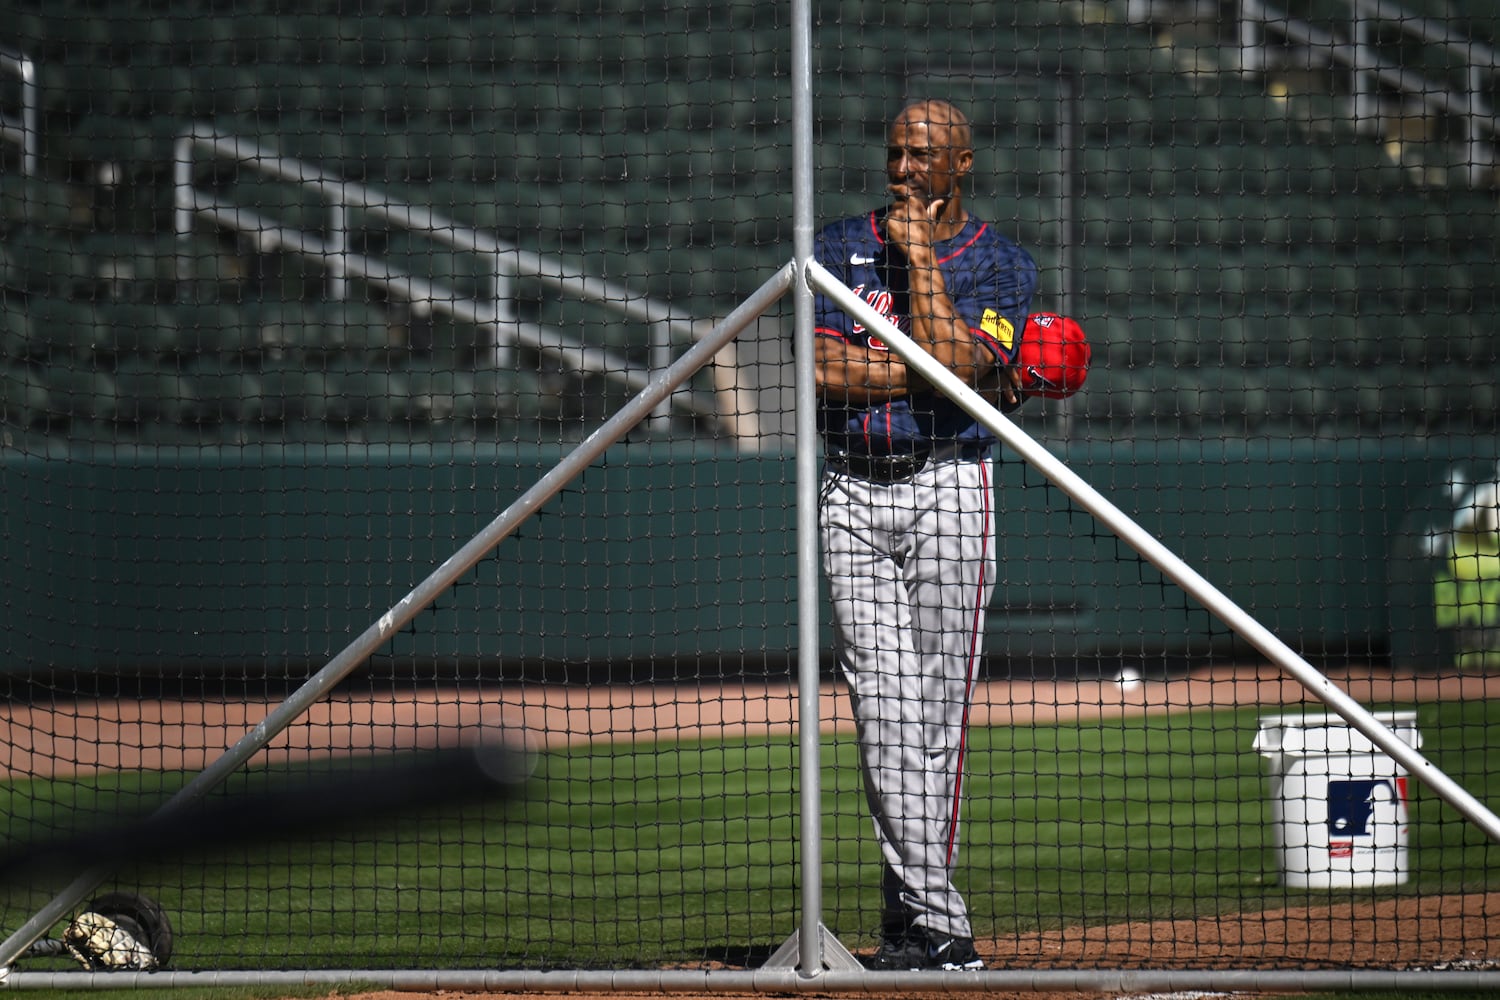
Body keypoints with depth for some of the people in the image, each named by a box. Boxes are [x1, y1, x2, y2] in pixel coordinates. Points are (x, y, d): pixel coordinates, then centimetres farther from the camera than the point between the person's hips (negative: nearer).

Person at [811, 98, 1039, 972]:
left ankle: (912, 913, 2)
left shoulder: (1002, 266, 3)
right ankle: (938, 925, -7)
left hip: (947, 489, -2)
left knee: (935, 705, -4)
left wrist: (919, 256, -9)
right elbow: (823, 368, -5)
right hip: (852, 495, 2)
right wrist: (941, 371, -9)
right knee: (887, 704, -6)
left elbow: (953, 368, -13)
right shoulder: (841, 247, 10)